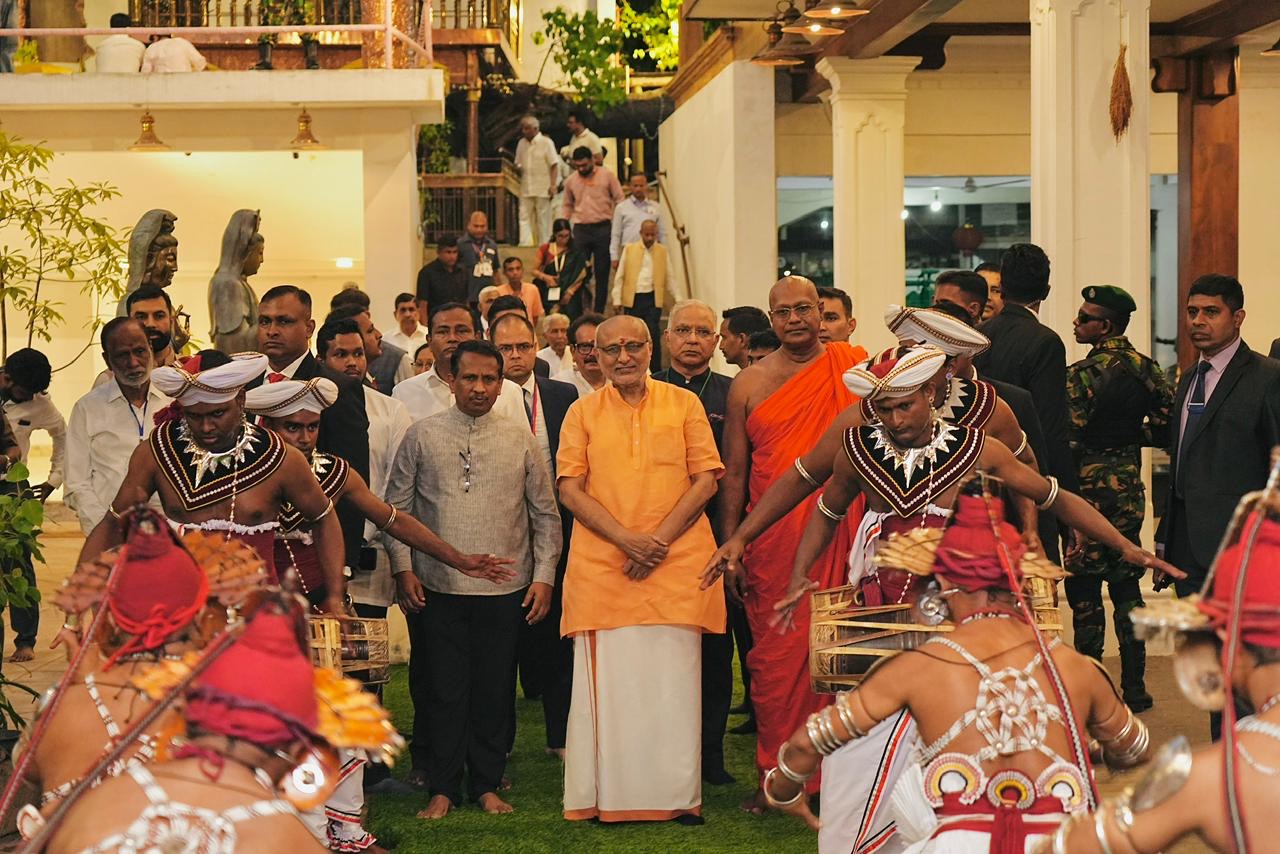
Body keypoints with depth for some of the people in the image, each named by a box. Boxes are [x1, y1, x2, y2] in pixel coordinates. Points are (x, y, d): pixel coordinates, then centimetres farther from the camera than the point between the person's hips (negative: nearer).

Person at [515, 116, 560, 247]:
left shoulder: (546, 142, -4)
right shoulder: (521, 143, 12)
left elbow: (554, 165, -6)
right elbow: (518, 164, 21)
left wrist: (553, 185, -13)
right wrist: (517, 168, -2)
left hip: (543, 189, -5)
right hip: (526, 189, 5)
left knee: (543, 219, 0)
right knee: (524, 217, -2)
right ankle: (525, 245, -4)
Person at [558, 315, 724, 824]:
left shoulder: (684, 404, 8)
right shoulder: (582, 412, 10)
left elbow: (706, 480, 3)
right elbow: (570, 489, 3)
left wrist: (660, 538, -9)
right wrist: (626, 539, -11)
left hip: (677, 562, -1)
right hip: (602, 565, 1)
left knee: (673, 679, -1)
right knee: (607, 679, -2)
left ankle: (677, 796, 4)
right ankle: (607, 798, 4)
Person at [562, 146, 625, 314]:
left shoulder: (607, 176, 0)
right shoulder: (570, 181, 9)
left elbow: (619, 200, 2)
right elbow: (568, 206, 20)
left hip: (603, 228, -2)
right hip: (581, 229, 2)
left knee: (602, 273, 3)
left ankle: (599, 313, 10)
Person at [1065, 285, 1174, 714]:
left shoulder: (1081, 375, -14)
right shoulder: (1146, 369, 3)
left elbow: (1070, 440, -14)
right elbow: (1168, 427, 4)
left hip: (1089, 488, -6)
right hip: (1129, 488, 6)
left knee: (1085, 590, 0)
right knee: (1126, 585, 12)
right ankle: (1134, 685, 13)